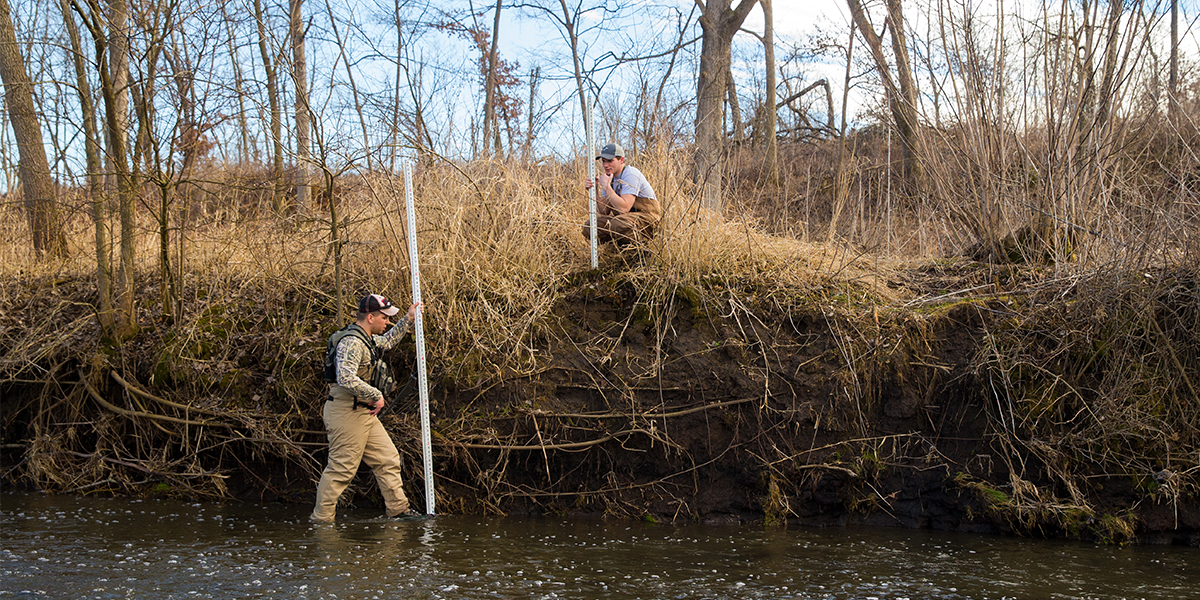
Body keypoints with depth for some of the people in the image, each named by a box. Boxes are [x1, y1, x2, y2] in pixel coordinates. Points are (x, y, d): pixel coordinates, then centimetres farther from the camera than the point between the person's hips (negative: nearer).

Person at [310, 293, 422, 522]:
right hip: (346, 412, -10)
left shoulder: (367, 339, 14)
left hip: (364, 412, 10)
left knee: (388, 459, 10)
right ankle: (321, 519, 2)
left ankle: (399, 510, 16)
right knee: (341, 468, -6)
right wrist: (376, 395, -24)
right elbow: (346, 378, -32)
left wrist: (408, 319, 33)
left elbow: (387, 341, 38)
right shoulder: (352, 342, -20)